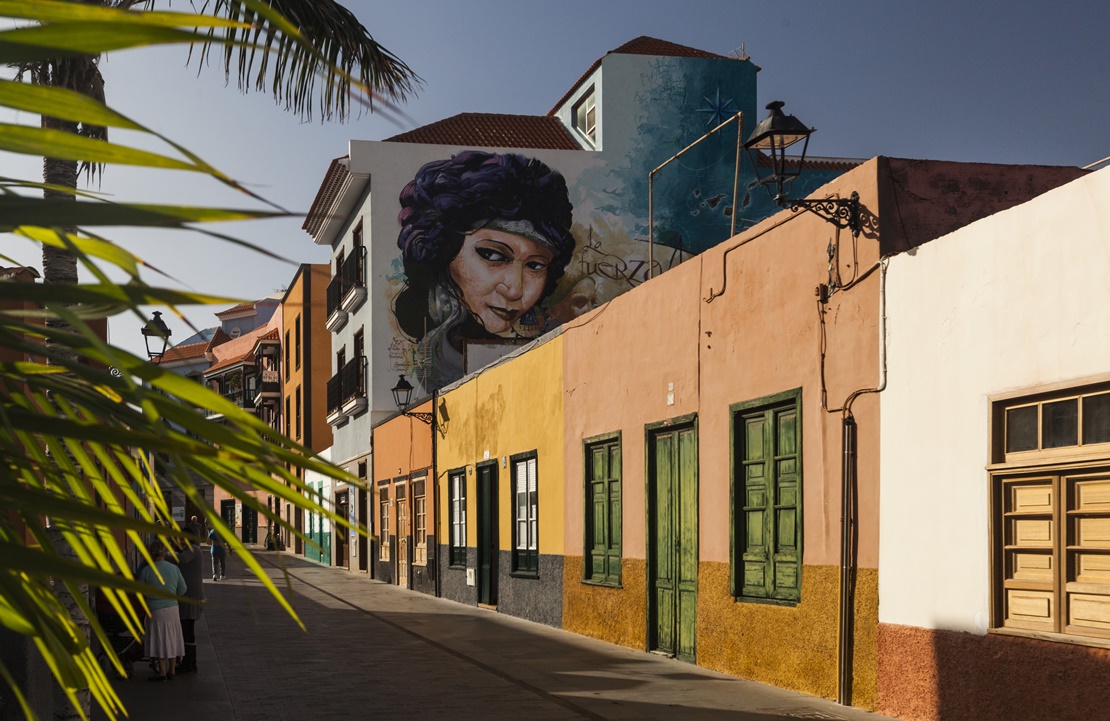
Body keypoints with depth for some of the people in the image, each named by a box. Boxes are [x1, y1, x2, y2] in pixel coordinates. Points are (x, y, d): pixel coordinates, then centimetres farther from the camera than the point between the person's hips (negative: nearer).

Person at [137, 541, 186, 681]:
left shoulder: (147, 571, -13)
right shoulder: (174, 569, -5)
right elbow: (183, 589, 2)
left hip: (155, 610, -3)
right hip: (172, 609, 3)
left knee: (159, 641, 5)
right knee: (171, 640, 12)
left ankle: (162, 672, 8)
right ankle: (171, 671, 17)